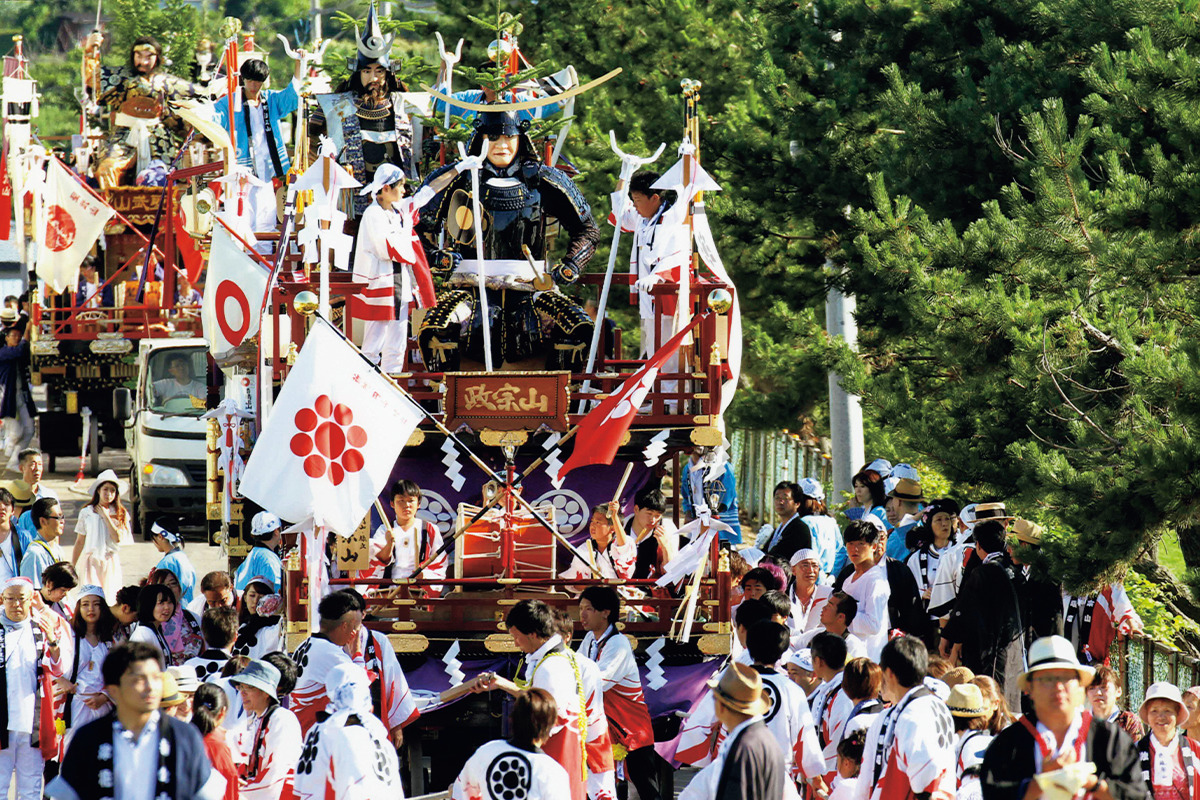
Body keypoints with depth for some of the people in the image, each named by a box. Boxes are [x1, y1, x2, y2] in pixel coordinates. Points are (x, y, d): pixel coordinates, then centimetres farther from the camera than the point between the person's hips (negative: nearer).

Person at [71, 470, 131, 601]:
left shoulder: (121, 514, 5)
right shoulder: (86, 513, 6)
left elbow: (119, 538, -9)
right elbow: (79, 542, 10)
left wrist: (106, 517, -5)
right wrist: (72, 566, 9)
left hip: (111, 562, 0)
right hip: (91, 560, 0)